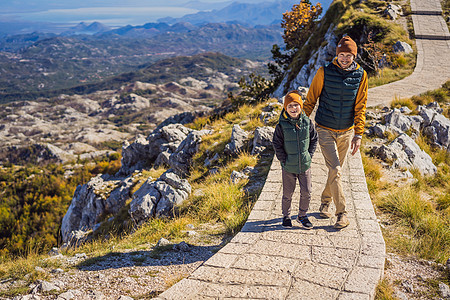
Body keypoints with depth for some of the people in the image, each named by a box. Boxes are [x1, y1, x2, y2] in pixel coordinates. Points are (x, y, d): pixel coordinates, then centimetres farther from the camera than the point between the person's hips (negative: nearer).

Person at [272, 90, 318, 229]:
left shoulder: (307, 122, -4)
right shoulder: (282, 125, -12)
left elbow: (314, 139, 7)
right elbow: (277, 144, -5)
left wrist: (309, 155, 1)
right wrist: (283, 160, -8)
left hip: (305, 165, 2)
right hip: (288, 167, -2)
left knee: (306, 192, 7)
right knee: (287, 194, 10)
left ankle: (302, 216, 27)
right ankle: (286, 216, 31)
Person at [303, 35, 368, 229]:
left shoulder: (360, 75, -3)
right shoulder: (324, 72, -10)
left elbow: (360, 107, 0)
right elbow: (310, 100, -1)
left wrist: (358, 134, -5)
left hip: (346, 131, 3)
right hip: (325, 129, -3)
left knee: (337, 169, 13)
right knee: (334, 170, -11)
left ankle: (325, 201, 34)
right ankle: (342, 212, -4)